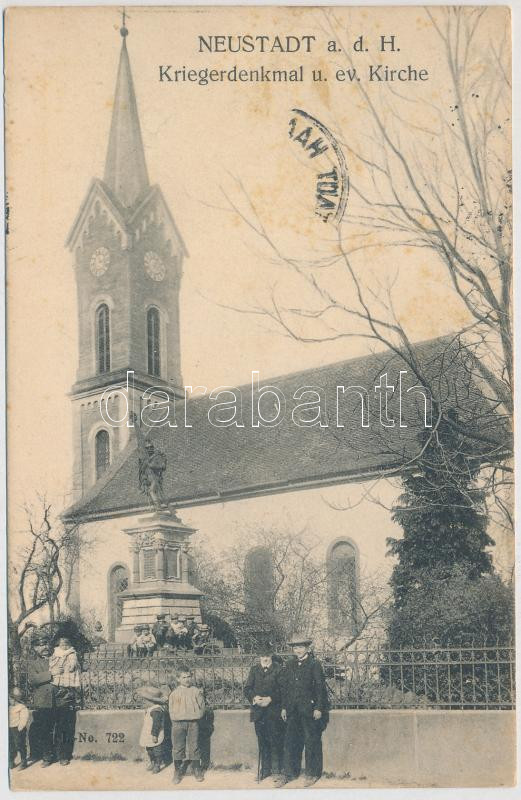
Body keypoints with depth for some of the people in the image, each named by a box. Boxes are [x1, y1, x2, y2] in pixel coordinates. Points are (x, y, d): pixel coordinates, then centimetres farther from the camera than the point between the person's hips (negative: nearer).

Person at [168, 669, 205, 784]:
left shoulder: (196, 691, 9)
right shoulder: (174, 693, 8)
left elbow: (201, 705, 9)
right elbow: (171, 709, 7)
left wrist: (197, 715, -2)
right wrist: (176, 719, -3)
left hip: (193, 722, 0)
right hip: (179, 723, 0)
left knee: (194, 746, 2)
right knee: (178, 747, -2)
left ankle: (197, 770, 12)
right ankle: (178, 772, 5)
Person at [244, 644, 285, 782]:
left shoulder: (278, 669, 2)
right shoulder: (254, 670, 13)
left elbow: (282, 689, -5)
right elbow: (247, 689, 8)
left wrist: (270, 699, -16)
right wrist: (254, 698, -10)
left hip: (274, 711, -3)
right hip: (258, 711, 4)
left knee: (275, 741, -5)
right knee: (262, 742, 8)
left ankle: (277, 769, 3)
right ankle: (265, 770, 15)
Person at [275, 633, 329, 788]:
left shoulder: (314, 664, -5)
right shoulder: (290, 665, 10)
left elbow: (320, 687, -7)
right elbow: (284, 686, 13)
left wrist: (318, 708, -11)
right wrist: (284, 707, 9)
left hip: (310, 709, -5)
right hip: (293, 709, 5)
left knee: (311, 741, 2)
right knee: (290, 741, 6)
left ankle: (312, 773, 13)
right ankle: (290, 772, 15)